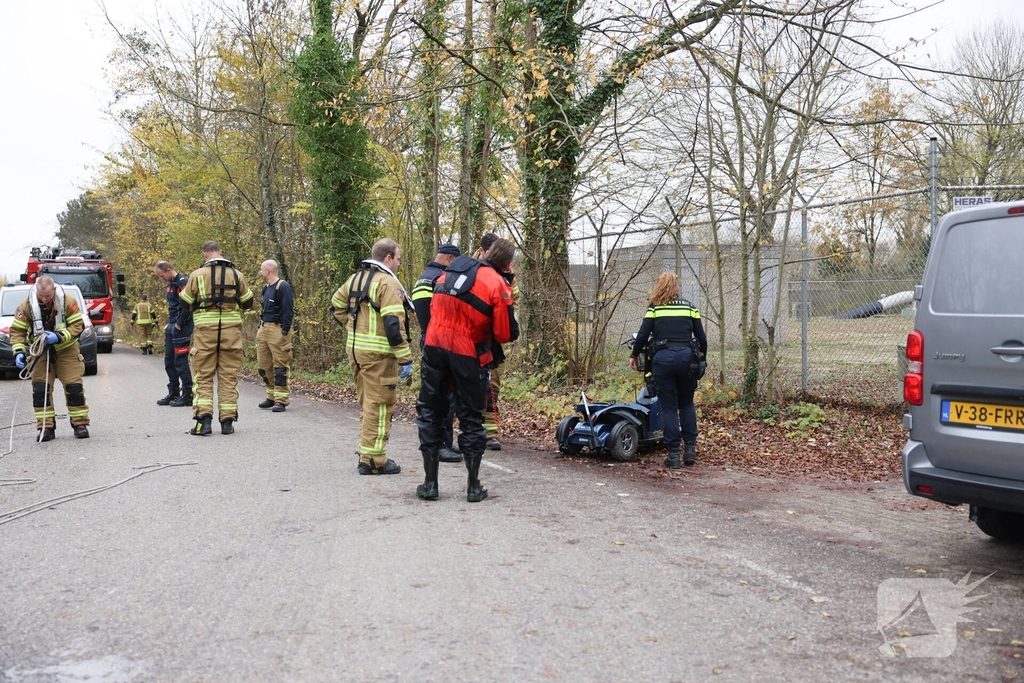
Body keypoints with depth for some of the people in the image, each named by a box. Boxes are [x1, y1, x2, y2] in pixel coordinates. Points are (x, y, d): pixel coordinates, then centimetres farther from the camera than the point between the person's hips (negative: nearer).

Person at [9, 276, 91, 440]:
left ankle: (80, 423, 6)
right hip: (41, 351, 1)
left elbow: (77, 325, -13)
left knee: (74, 386, -4)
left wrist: (59, 337, -28)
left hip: (66, 349, -1)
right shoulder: (26, 305, -13)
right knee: (40, 388, -4)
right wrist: (18, 351, -21)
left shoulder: (68, 301, -17)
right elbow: (17, 330, -7)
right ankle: (45, 427, 3)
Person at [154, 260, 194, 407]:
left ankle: (187, 395, 0)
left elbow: (187, 306, -22)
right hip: (171, 327, 10)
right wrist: (169, 324, 15)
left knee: (180, 361, -7)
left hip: (181, 328, -10)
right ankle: (173, 393, 21)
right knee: (169, 361, 12)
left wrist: (179, 324, -17)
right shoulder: (171, 284, 16)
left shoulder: (183, 282, -14)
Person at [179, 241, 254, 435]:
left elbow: (185, 304, 5)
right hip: (231, 328, 1)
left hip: (205, 330, -1)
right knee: (228, 376, 7)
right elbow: (248, 302, 11)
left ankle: (204, 419, -6)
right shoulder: (236, 274, 4)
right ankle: (227, 421, 7)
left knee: (203, 376, 5)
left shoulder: (197, 275, -1)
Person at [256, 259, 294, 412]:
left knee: (279, 367, -6)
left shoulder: (283, 287, -11)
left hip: (277, 330, -9)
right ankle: (271, 397, 21)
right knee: (264, 366, 11)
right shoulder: (266, 288, 17)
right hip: (264, 329, 9)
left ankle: (281, 400, -2)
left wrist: (284, 332, -19)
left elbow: (288, 311, -15)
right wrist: (260, 327, 19)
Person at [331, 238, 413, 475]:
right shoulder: (388, 282, -14)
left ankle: (366, 454, 25)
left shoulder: (356, 278, 13)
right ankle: (373, 460, 1)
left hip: (355, 349, 9)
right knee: (379, 404, -2)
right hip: (378, 352, -9)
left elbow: (337, 304, 22)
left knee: (367, 402, 18)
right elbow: (393, 324, -21)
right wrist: (405, 358, -19)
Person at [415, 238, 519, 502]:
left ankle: (430, 483, 14)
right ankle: (474, 487, 12)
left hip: (434, 347, 4)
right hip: (468, 355, -3)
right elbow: (505, 334, -8)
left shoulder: (448, 274, 9)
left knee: (430, 412, 13)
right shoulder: (498, 285, -8)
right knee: (471, 418, 9)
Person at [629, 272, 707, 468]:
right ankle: (690, 448, 13)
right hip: (686, 356, 2)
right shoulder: (689, 306, 11)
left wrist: (634, 356, 14)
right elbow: (701, 337, 9)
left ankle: (674, 454, 5)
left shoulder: (654, 308, 5)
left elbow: (643, 335, -1)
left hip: (663, 358, -2)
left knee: (668, 407, 4)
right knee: (687, 403, 18)